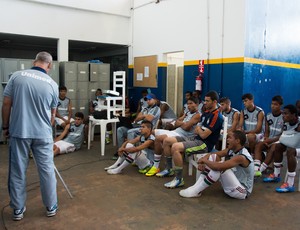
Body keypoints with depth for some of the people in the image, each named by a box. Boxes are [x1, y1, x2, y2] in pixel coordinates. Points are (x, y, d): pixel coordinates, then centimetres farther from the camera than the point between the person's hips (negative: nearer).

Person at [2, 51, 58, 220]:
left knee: (18, 171, 11)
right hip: (43, 134, 0)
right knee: (47, 170, 10)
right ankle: (51, 207, 21)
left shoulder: (17, 76, -2)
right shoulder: (52, 84, 1)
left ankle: (18, 209, 22)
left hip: (19, 131, 0)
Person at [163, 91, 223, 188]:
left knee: (176, 147, -24)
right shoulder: (205, 113, 15)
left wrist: (199, 129, 3)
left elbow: (204, 135, -17)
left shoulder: (217, 116, -14)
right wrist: (198, 130, -6)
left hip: (205, 144, -9)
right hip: (197, 140, 9)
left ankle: (179, 179, -15)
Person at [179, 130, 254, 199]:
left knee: (219, 168, -31)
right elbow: (211, 154, 3)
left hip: (242, 191, -9)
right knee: (213, 157, -5)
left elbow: (218, 167, -38)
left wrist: (204, 160, -21)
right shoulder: (231, 150, -1)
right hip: (233, 183, 9)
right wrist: (202, 161, -18)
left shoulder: (242, 157, -28)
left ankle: (197, 191, -16)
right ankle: (197, 186, -8)